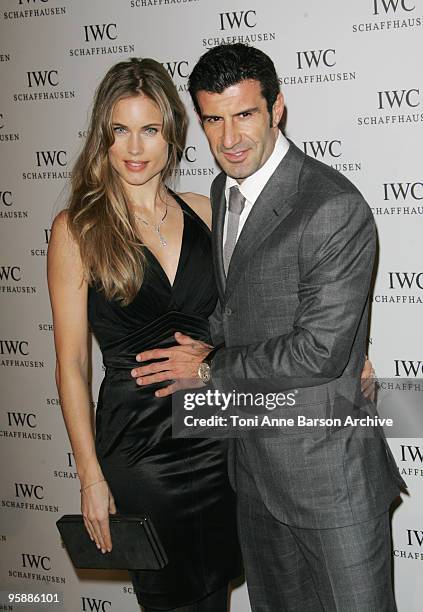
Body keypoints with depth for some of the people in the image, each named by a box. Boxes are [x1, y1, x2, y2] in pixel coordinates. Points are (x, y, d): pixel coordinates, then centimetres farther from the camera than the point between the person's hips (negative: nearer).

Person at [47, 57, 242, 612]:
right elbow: (71, 364, -4)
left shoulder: (204, 213, 4)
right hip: (137, 446, -3)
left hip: (219, 438, 3)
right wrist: (90, 476, -6)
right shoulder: (77, 229, -6)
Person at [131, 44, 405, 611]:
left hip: (327, 475, -8)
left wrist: (211, 368, -12)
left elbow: (321, 350, -24)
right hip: (254, 466, 8)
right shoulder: (223, 190, 6)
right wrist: (210, 345, -1)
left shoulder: (336, 208, -22)